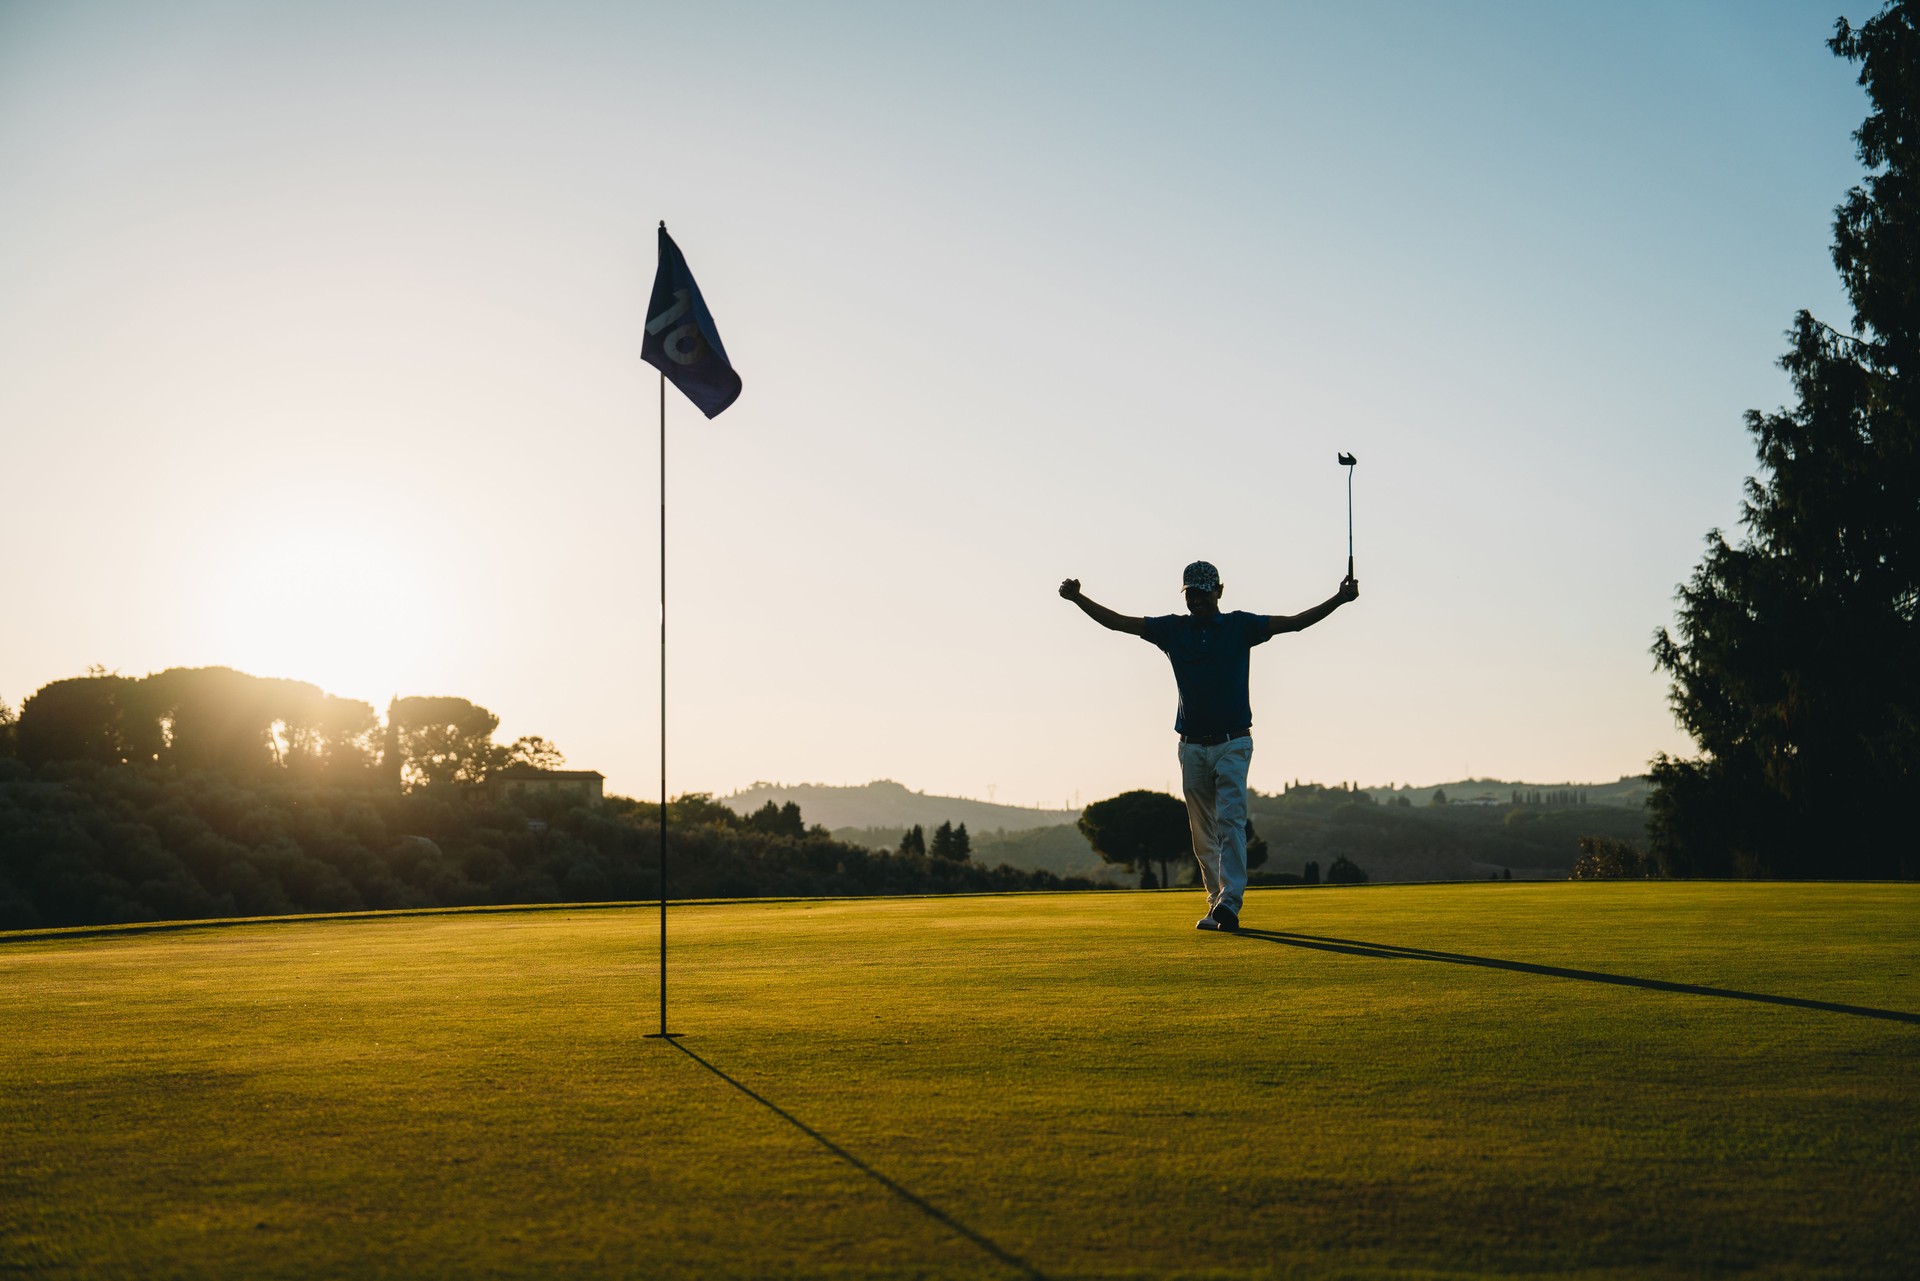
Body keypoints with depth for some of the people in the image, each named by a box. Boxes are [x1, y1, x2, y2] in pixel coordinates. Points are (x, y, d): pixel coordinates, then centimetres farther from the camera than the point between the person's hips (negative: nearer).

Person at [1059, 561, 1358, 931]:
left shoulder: (1240, 626, 0)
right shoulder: (1172, 629, 6)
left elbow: (1296, 622, -7)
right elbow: (1117, 622, 5)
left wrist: (1339, 599, -19)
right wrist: (1078, 599, -6)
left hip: (1233, 743, -3)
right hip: (1192, 746, 3)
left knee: (1230, 821, -15)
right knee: (1203, 832, 6)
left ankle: (1230, 901, -21)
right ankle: (1216, 904, 12)